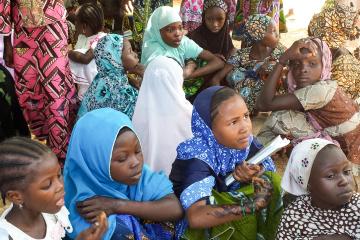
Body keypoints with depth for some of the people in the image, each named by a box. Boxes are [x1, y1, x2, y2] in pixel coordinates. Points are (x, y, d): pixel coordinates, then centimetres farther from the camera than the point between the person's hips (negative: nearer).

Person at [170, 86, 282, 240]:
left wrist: (254, 174, -26)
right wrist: (254, 205, -41)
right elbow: (196, 217, -44)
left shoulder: (244, 142, -13)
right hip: (205, 228, -6)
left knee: (273, 183, -13)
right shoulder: (197, 158, -30)